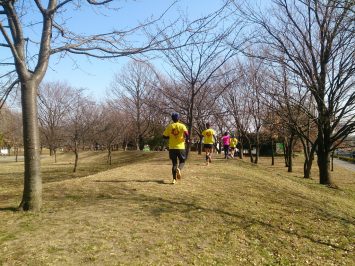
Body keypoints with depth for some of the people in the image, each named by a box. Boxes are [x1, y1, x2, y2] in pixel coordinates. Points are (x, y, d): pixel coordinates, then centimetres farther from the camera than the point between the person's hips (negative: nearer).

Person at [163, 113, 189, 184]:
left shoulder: (169, 126, 4)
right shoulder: (182, 126, -4)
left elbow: (164, 136, 5)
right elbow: (186, 134, -18)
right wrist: (185, 138, 3)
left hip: (172, 148, 2)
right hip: (180, 147, -2)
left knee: (174, 163, 12)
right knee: (182, 161, 14)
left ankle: (174, 179, 5)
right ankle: (179, 169, -20)